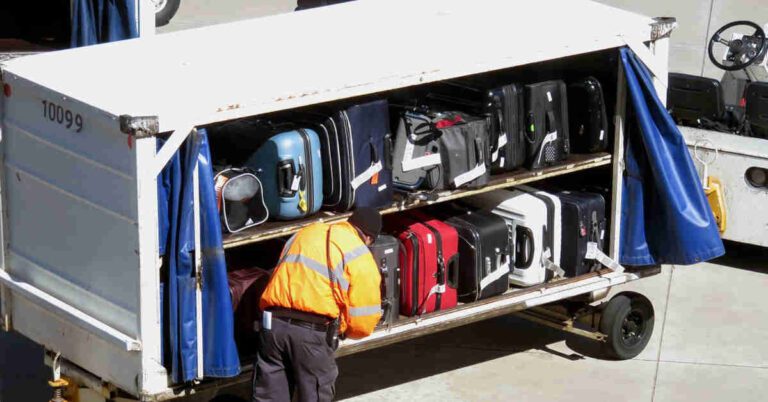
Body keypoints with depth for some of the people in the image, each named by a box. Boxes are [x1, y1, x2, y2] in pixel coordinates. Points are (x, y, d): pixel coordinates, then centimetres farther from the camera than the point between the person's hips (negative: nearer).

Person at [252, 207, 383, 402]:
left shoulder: (306, 233, 21)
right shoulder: (360, 257, 3)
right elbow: (363, 323, -1)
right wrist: (339, 328, 19)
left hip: (273, 324, 5)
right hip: (313, 333, -5)